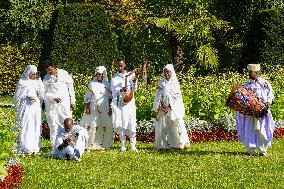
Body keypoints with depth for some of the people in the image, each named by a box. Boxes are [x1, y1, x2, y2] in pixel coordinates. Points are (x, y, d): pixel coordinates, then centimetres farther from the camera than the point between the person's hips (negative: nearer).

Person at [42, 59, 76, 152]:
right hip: (52, 105, 0)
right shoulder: (46, 78, 3)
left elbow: (70, 87, 7)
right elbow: (45, 93, 0)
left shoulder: (63, 73, 2)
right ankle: (55, 147, 5)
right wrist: (54, 98, -18)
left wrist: (72, 102, 5)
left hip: (65, 103, 0)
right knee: (53, 126, 0)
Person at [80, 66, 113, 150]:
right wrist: (87, 108, -3)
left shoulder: (107, 85, 9)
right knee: (93, 125, -8)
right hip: (94, 108, -2)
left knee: (105, 126, -1)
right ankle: (91, 144, -4)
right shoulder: (92, 84, 5)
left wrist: (110, 108, 2)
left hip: (105, 109, 2)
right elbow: (87, 97, 4)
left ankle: (102, 144, 6)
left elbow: (110, 98, 9)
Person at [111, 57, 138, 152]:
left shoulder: (130, 75, 9)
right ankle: (123, 144, 6)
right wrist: (121, 90, -17)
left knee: (131, 123, -5)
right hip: (119, 102, 0)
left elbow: (134, 90, 8)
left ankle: (133, 145, -2)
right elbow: (113, 92, 2)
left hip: (129, 102, 0)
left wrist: (134, 83, -10)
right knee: (120, 124, -1)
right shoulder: (114, 78, 8)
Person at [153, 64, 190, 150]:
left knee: (176, 125, -6)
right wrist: (157, 108, -7)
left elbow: (177, 97, -4)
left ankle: (180, 144, -1)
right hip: (163, 109, 2)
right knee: (163, 126, -1)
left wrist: (170, 107, -13)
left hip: (174, 109, -2)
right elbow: (158, 97, 4)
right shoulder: (161, 83, 8)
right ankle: (164, 145, 3)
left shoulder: (175, 83, 3)